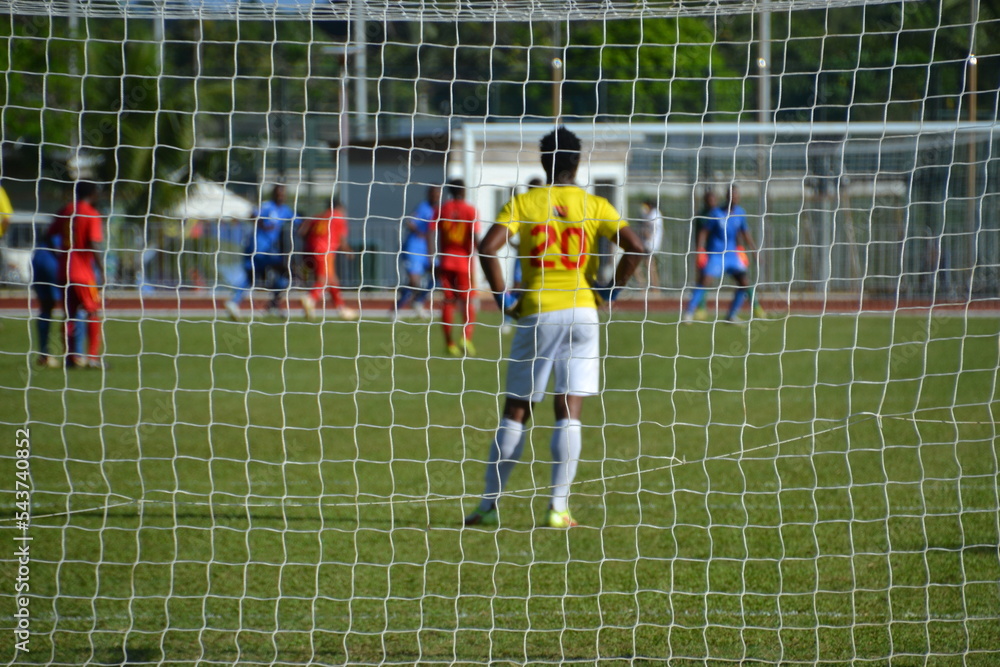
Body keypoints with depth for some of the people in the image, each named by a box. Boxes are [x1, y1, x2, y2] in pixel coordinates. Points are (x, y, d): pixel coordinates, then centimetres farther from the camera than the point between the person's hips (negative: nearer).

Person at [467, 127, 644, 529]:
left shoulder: (522, 204, 1)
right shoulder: (595, 207, 3)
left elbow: (488, 248, -12)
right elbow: (635, 248, -6)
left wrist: (502, 297, -3)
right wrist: (611, 291, 6)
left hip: (536, 315, 0)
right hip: (581, 312, 0)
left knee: (515, 412, 7)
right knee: (569, 412, 0)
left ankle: (489, 504, 7)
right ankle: (558, 508, -6)